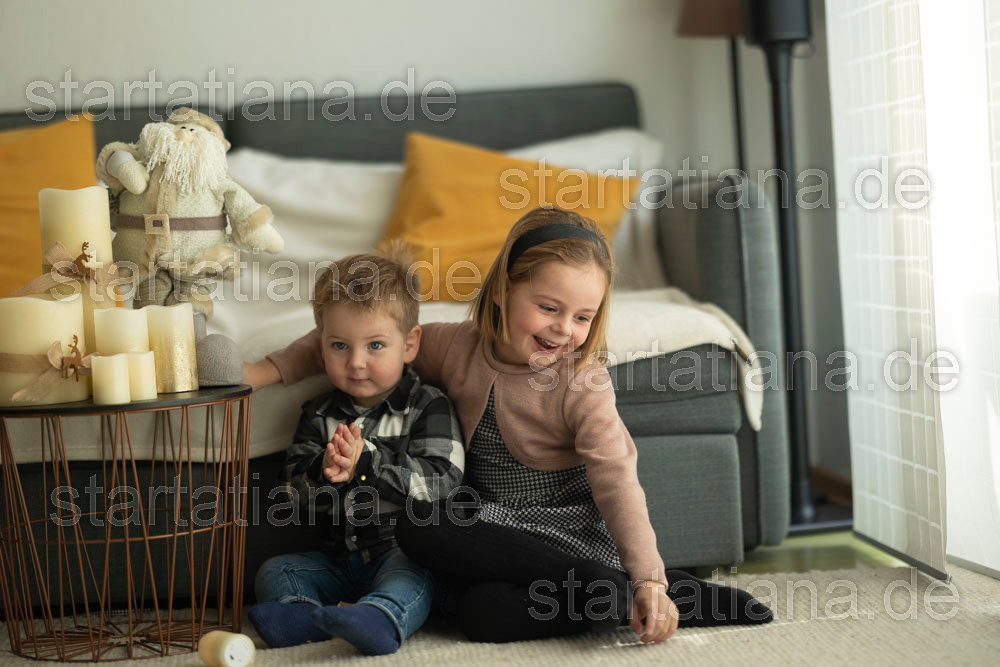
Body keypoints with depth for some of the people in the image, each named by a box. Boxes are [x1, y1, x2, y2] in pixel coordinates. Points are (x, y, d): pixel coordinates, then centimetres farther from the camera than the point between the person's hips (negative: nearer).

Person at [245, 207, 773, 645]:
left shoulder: (582, 384, -13)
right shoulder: (454, 348, -3)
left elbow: (616, 484, -20)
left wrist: (648, 580, -32)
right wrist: (271, 369, 2)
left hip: (569, 530, -5)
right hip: (493, 525, 5)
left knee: (487, 614, -33)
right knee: (421, 527, -30)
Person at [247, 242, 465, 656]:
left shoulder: (428, 407, -4)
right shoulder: (320, 415, 10)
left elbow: (441, 481, -16)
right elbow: (296, 490, 3)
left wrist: (366, 461, -24)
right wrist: (325, 472, -21)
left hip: (405, 548, -6)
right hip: (343, 556, 6)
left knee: (411, 570, -35)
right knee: (275, 571, -7)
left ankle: (379, 620, -62)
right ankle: (299, 615, -36)